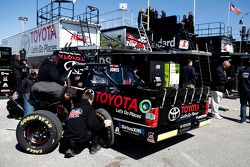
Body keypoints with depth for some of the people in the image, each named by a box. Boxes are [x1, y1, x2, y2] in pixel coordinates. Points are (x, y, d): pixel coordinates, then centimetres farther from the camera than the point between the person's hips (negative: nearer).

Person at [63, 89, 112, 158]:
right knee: (95, 128, 15)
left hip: (67, 139, 6)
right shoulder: (89, 108, 1)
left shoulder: (74, 108, 20)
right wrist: (103, 124, 4)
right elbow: (92, 124, -11)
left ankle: (70, 148, 16)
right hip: (80, 139, -5)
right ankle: (94, 147, 21)